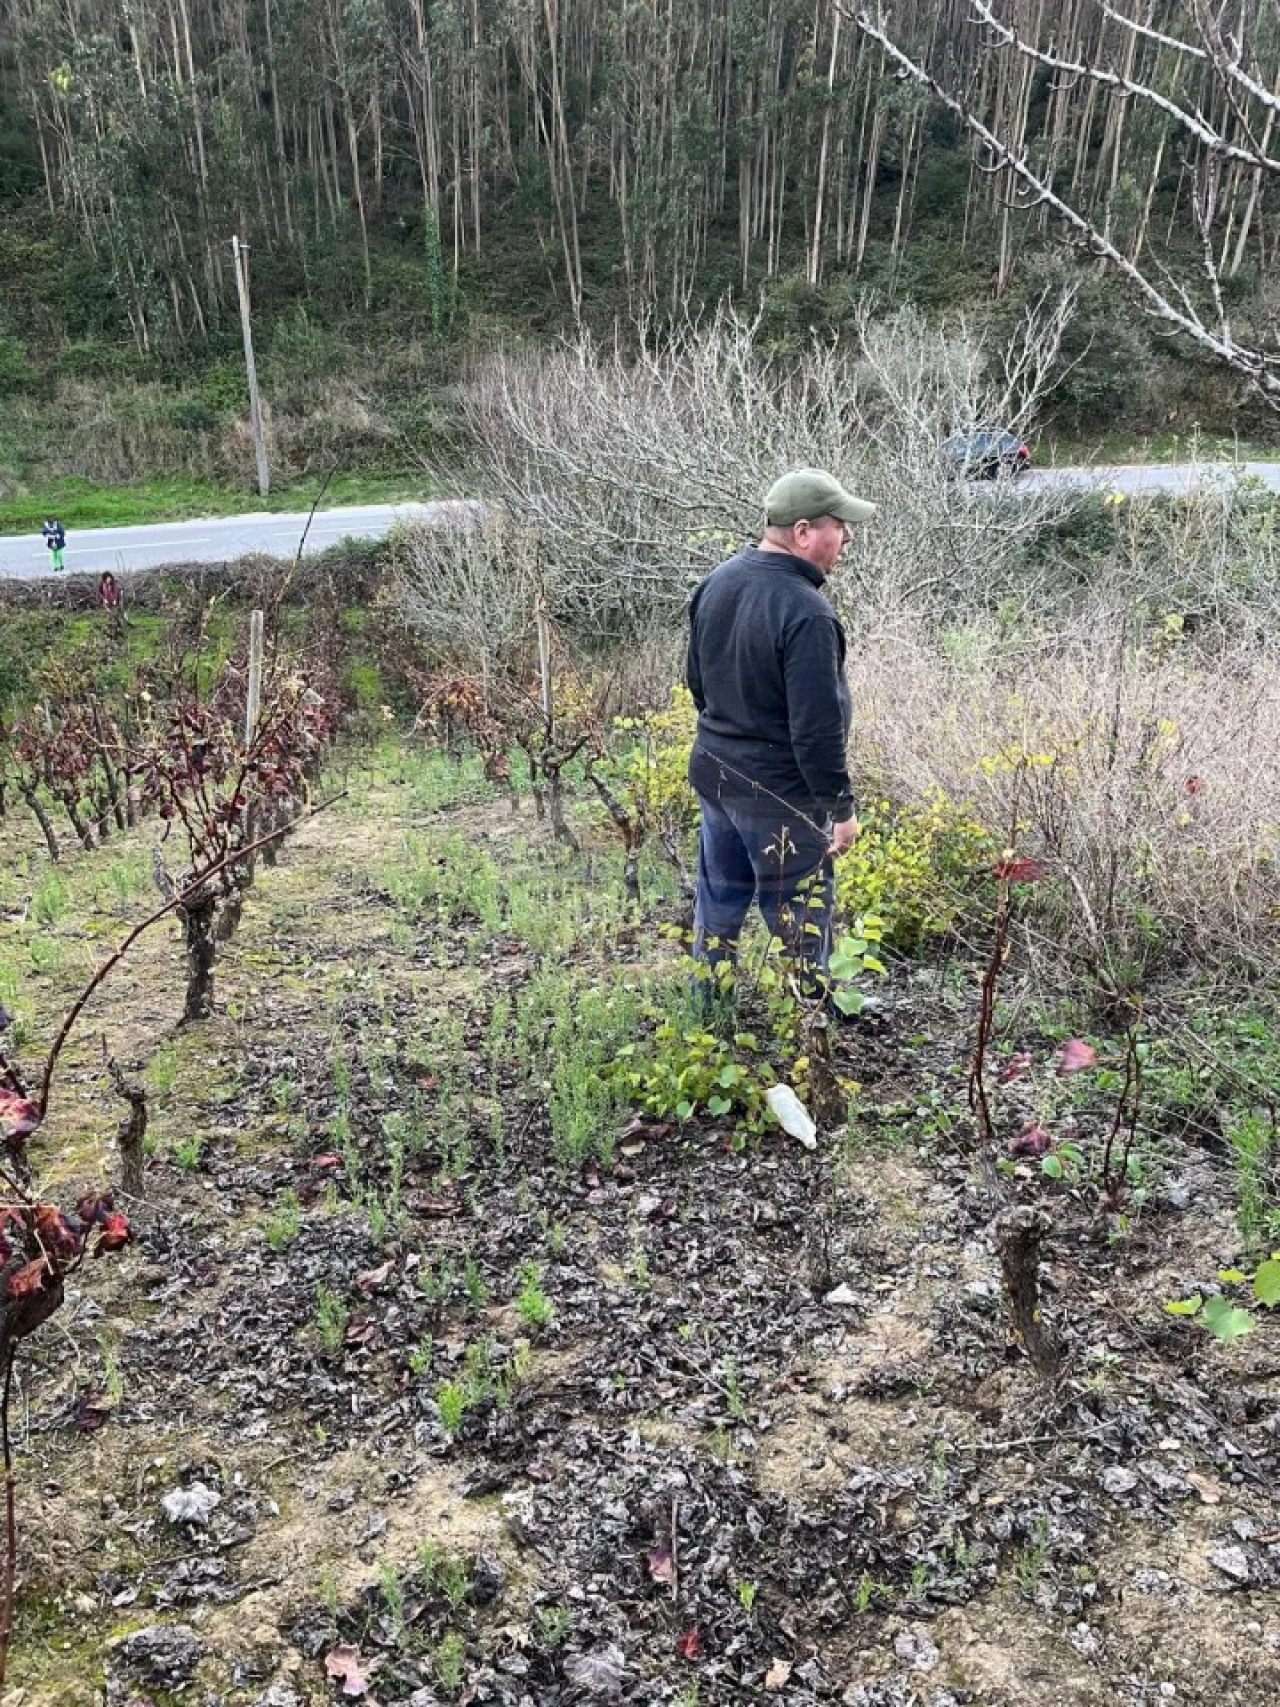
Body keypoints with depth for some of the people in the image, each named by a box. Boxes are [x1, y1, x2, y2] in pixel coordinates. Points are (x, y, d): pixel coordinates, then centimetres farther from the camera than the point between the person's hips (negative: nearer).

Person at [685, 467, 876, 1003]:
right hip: (779, 794, -8)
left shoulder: (718, 582, 0)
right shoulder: (805, 613, -26)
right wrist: (841, 806, -15)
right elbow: (818, 727, -25)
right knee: (799, 915, 9)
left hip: (713, 772, 8)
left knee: (719, 898, 22)